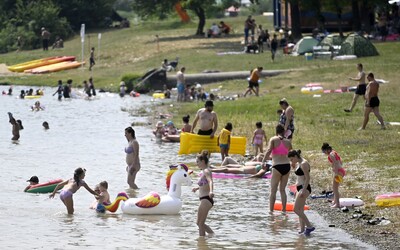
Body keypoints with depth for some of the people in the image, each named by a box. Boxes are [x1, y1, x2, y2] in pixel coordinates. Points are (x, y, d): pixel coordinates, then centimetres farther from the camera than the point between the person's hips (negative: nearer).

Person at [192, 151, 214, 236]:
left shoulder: (206, 171, -15)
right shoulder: (204, 171, 15)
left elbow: (210, 181, -35)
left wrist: (211, 191, -55)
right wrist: (197, 188, 49)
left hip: (206, 200, -10)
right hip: (205, 200, 10)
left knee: (200, 223, -4)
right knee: (200, 223, 17)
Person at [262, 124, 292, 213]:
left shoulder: (273, 139, -1)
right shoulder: (288, 142, 9)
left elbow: (269, 151, -15)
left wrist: (263, 162, -17)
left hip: (277, 167, -4)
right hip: (287, 166, 4)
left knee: (273, 190, 3)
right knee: (283, 189, 15)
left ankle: (271, 210, 0)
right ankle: (284, 209, 14)